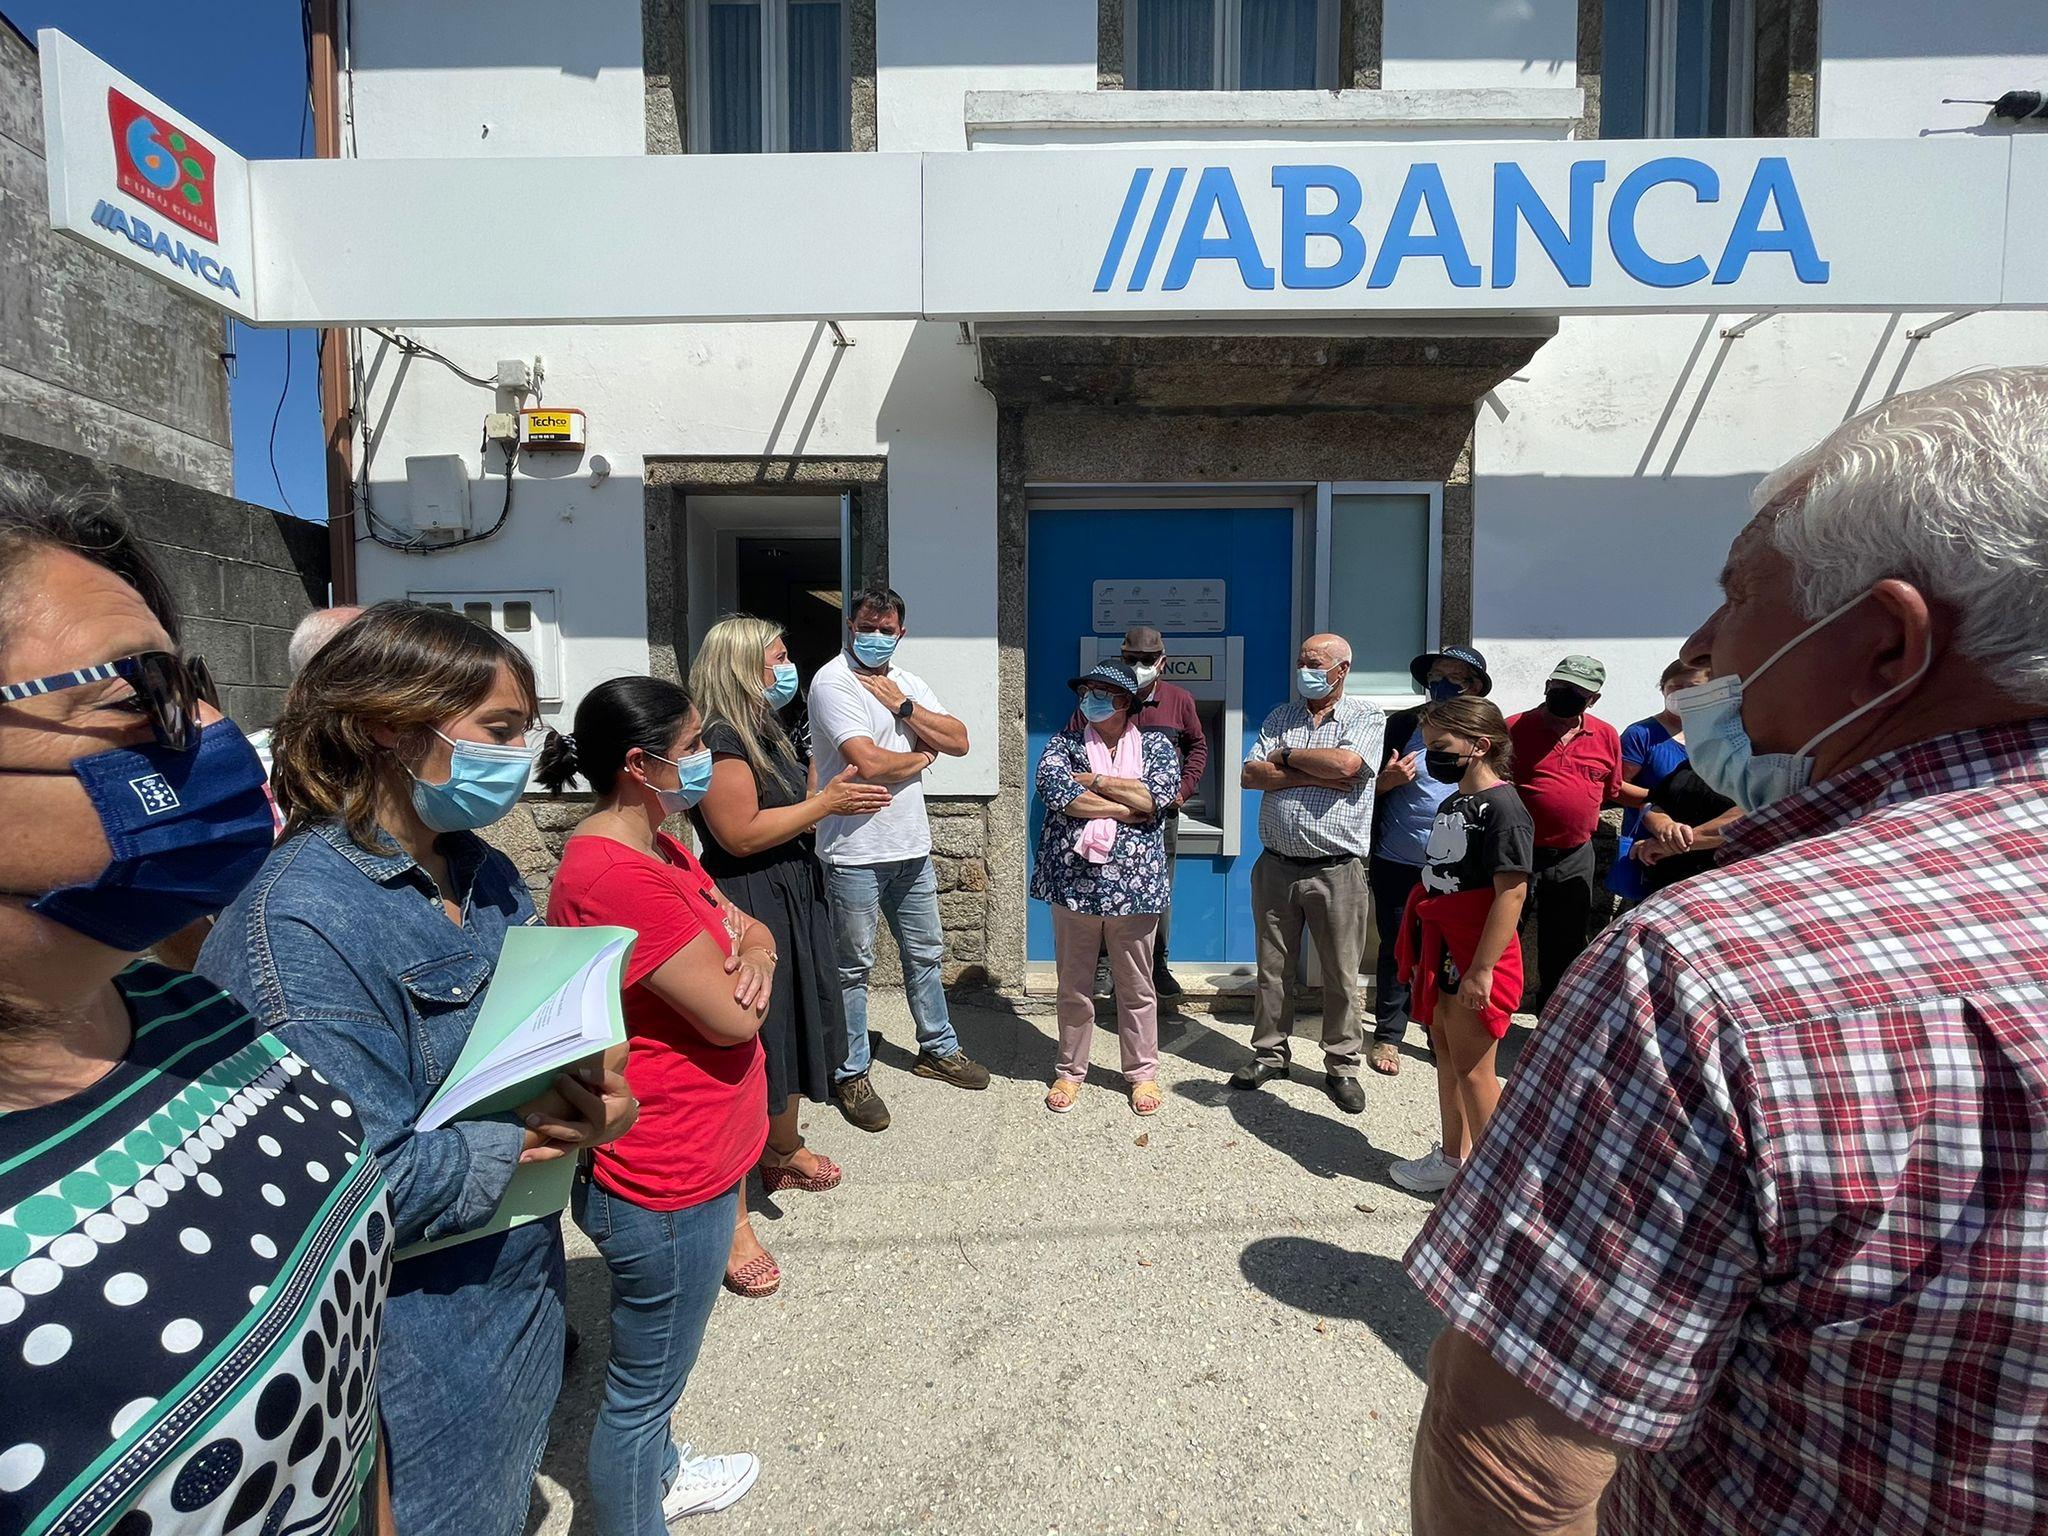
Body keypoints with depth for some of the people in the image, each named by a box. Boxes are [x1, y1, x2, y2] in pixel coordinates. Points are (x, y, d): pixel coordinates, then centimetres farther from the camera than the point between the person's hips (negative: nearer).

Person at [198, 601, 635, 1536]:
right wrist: (537, 1140, -20)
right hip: (416, 1337, -7)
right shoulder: (304, 920, -27)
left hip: (517, 1280, 7)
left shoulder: (483, 874, 0)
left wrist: (596, 1096, -14)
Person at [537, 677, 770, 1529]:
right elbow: (734, 1018, -27)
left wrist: (753, 950, -16)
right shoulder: (612, 874, -28)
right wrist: (734, 954, -7)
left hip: (692, 1157, 10)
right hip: (670, 1183, -10)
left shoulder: (655, 849, 4)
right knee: (644, 1385, 14)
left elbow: (748, 927, 7)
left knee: (653, 1368, 31)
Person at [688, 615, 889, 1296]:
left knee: (791, 1032, 22)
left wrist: (835, 797, 4)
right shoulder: (719, 738, -18)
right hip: (747, 908, -10)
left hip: (792, 901, 10)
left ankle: (784, 1151, 44)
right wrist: (825, 802, -19)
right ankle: (733, 1219, 8)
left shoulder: (765, 733, 14)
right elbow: (741, 834, -25)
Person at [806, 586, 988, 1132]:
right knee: (853, 967, 5)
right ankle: (851, 1075, 20)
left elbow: (959, 742, 2)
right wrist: (920, 757, -5)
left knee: (926, 953, 19)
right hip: (854, 853, -7)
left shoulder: (908, 682, 10)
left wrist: (902, 705, -8)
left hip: (911, 847, 7)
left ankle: (937, 1048, 36)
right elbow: (869, 764, -23)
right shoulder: (833, 682, -12)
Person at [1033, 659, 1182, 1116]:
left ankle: (1142, 1072, 30)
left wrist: (1094, 780, -12)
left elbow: (1156, 796, -14)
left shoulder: (1157, 745, 4)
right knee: (1074, 987, 12)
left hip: (1134, 887, 0)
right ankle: (1070, 1072, 30)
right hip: (1074, 883, 0)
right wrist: (1130, 808, -14)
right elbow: (1055, 791, -16)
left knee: (1137, 988, 13)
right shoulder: (1064, 744, 4)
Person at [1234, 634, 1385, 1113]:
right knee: (1272, 969, 13)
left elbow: (1345, 763, -21)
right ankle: (1269, 1054, 28)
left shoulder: (1366, 718, 0)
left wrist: (1286, 757, -7)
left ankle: (1341, 1065, 23)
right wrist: (1315, 775, -12)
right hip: (1276, 866, 4)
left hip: (1336, 871, -3)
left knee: (1341, 976, 7)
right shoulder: (1281, 716, 11)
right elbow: (1251, 774, -3)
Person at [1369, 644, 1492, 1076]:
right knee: (1396, 950, 8)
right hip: (1398, 863, -1)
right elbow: (1368, 787, 2)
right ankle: (1388, 1036, 22)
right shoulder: (1400, 725, -2)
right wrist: (1386, 780, -19)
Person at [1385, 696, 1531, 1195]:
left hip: (1475, 959, -9)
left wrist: (1483, 968, -23)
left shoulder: (1503, 808, -18)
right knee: (1445, 1054, 18)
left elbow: (1511, 892, -22)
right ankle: (1452, 1157, 33)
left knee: (1472, 1067, 2)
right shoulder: (1451, 805, 11)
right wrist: (1422, 951, 18)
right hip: (1441, 952, 9)